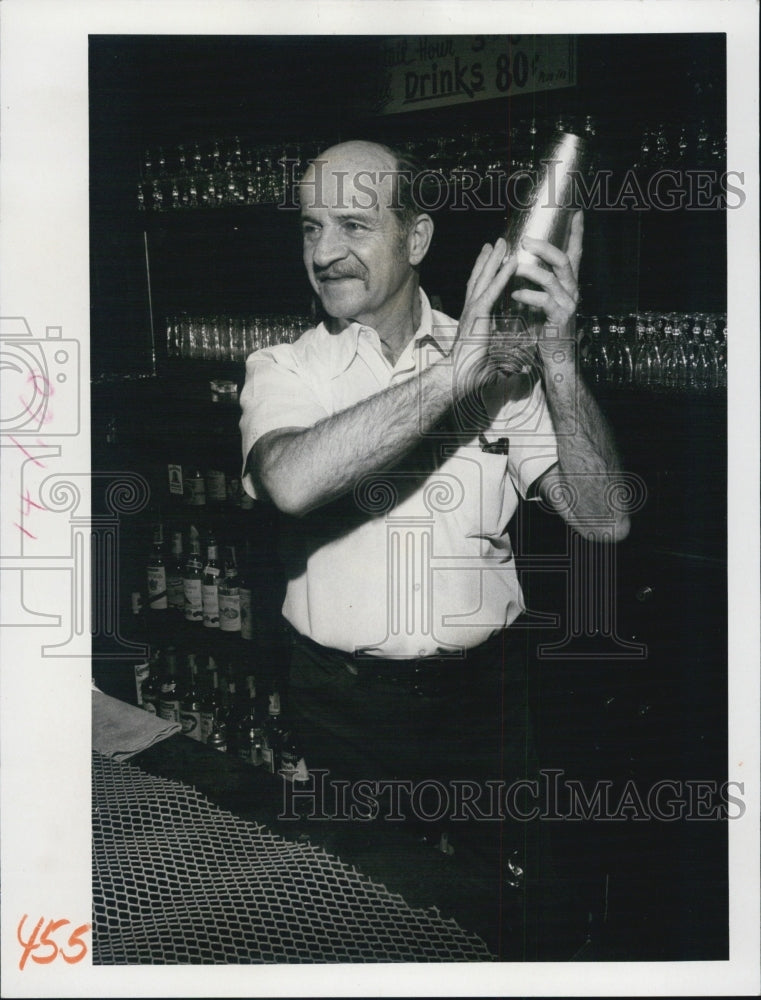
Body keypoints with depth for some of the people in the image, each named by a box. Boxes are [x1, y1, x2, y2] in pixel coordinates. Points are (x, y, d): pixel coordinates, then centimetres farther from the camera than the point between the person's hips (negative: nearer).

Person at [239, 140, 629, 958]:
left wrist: (558, 363, -21)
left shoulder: (496, 365, -2)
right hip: (342, 700, 0)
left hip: (480, 694, 1)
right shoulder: (284, 371, -4)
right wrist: (450, 374, -29)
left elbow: (604, 521, -9)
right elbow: (291, 480, -28)